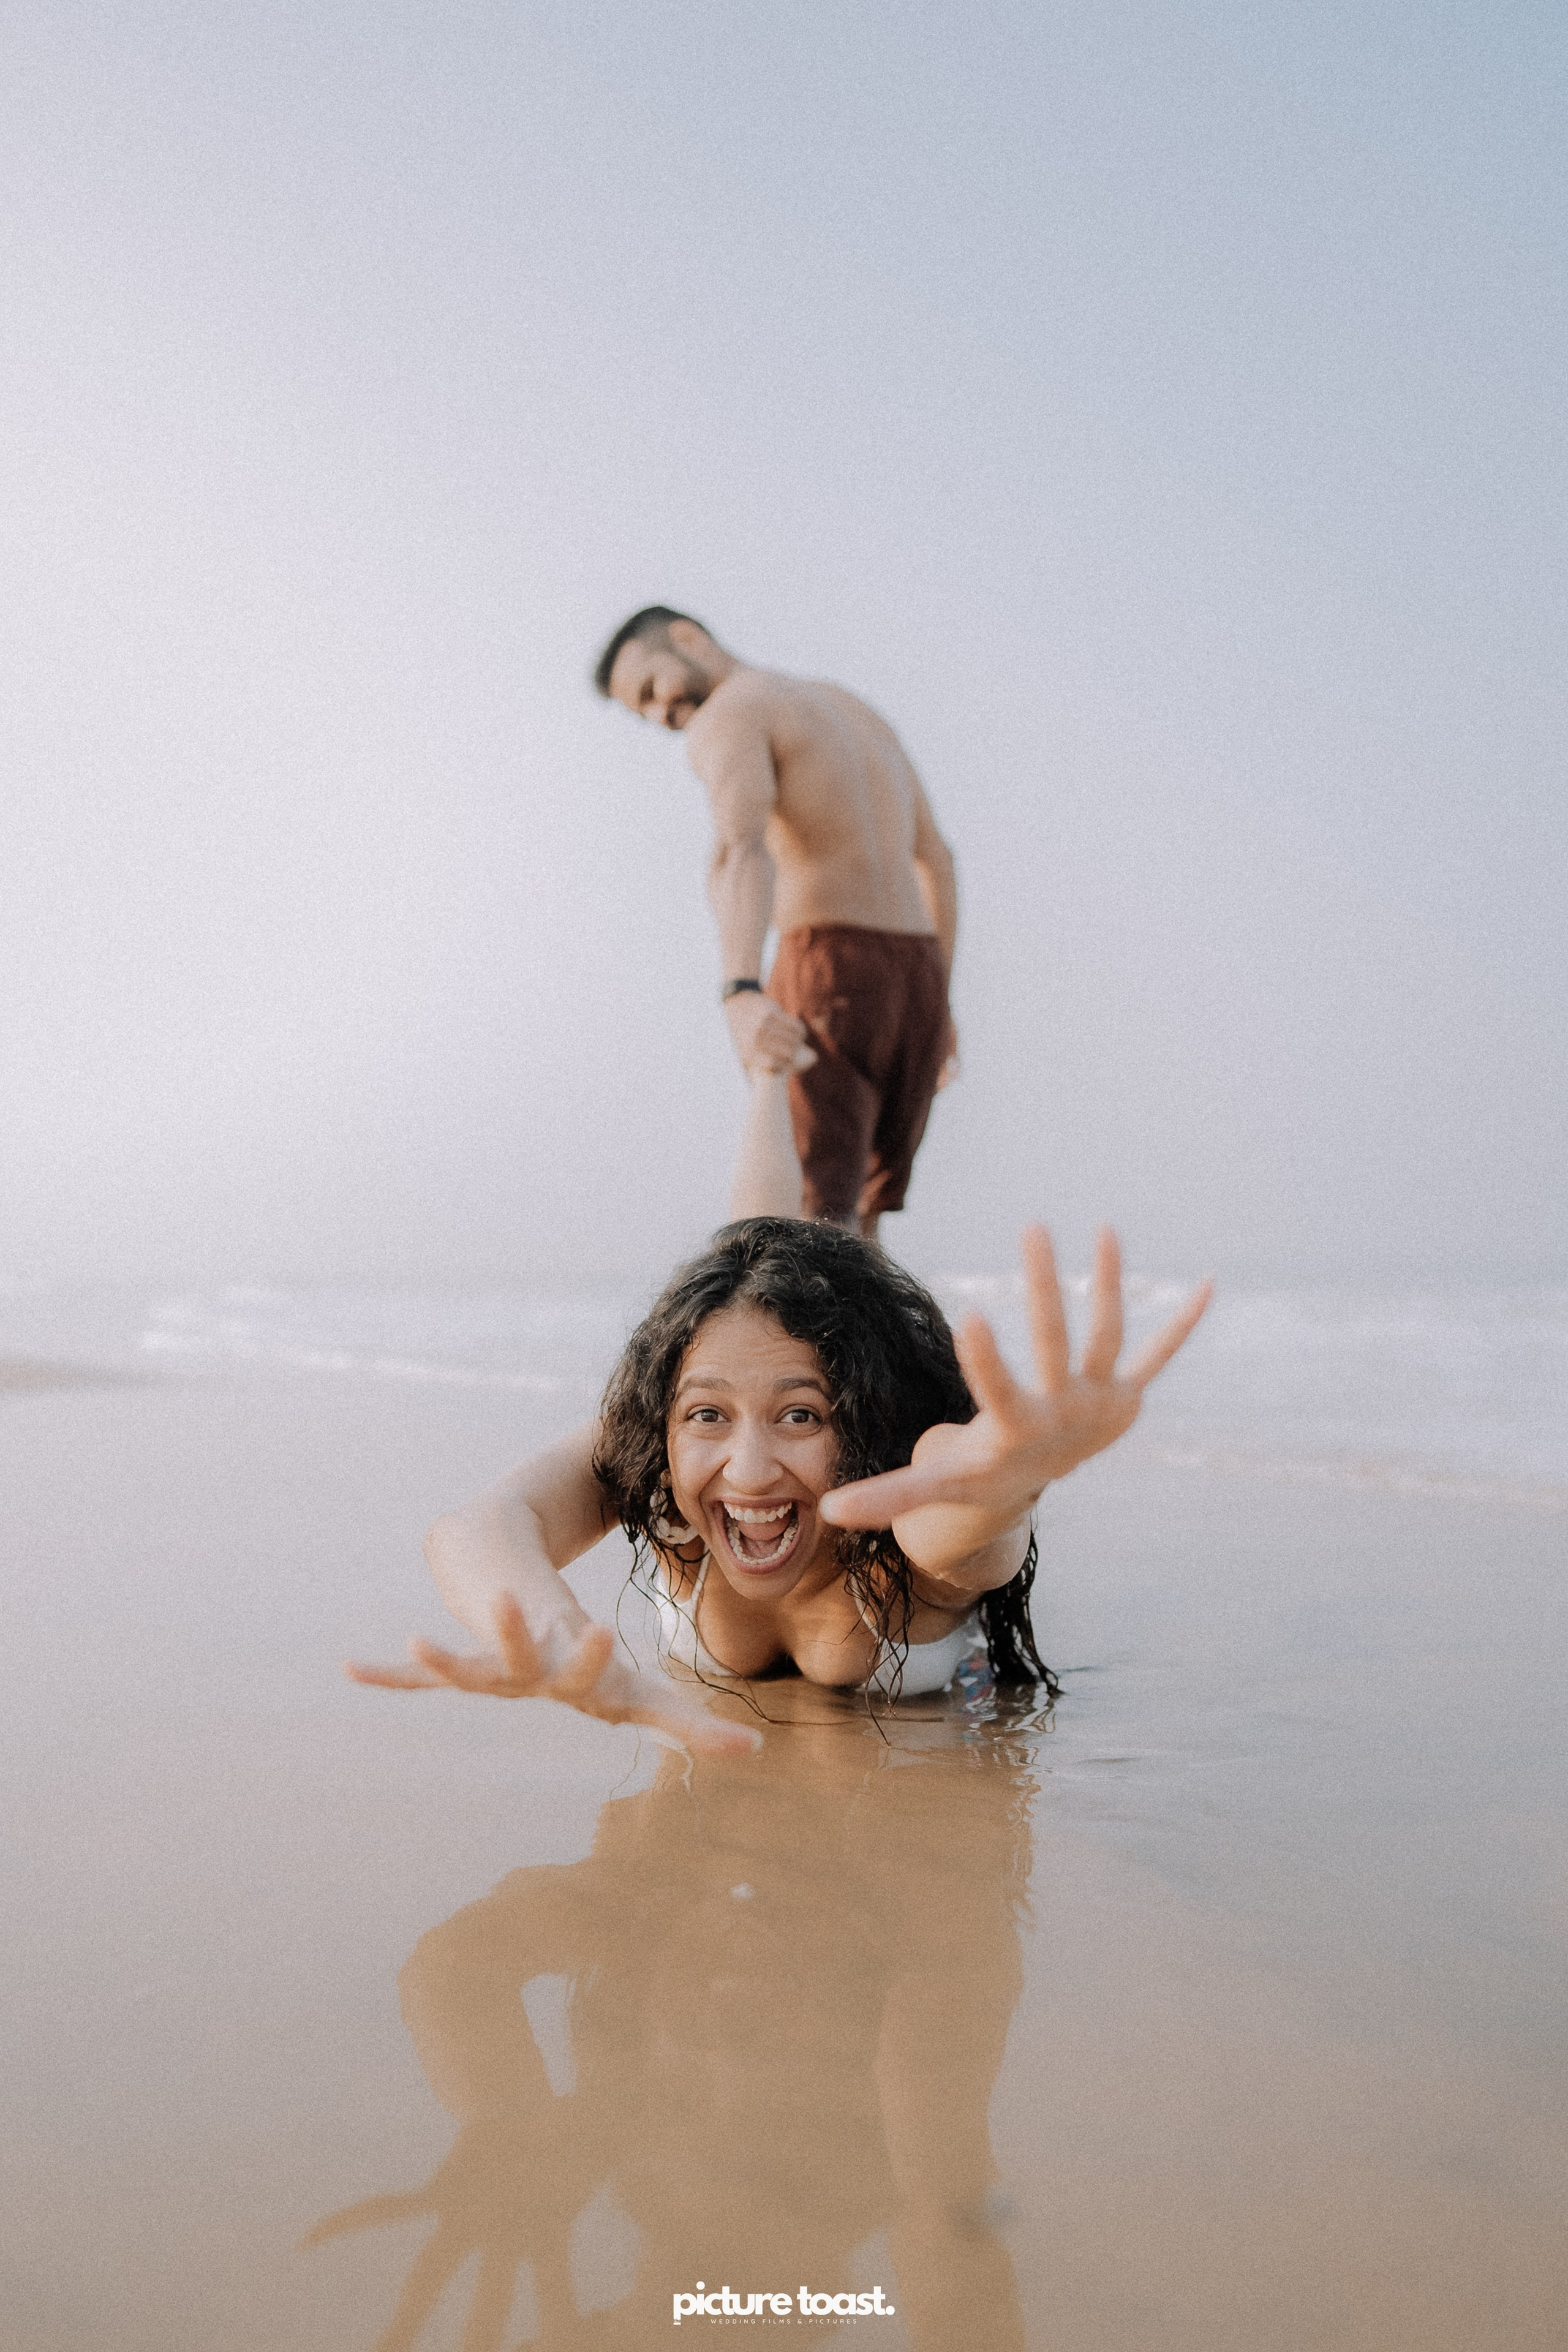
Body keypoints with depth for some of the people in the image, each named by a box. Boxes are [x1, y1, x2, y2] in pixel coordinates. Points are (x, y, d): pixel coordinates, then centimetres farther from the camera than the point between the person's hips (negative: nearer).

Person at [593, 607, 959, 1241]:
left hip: (832, 975, -8)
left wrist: (741, 993, -39)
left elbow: (741, 849, -23)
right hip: (916, 978, 8)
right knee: (851, 1224, 16)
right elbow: (936, 860, 30)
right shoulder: (853, 710, 26)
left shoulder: (728, 716, -2)